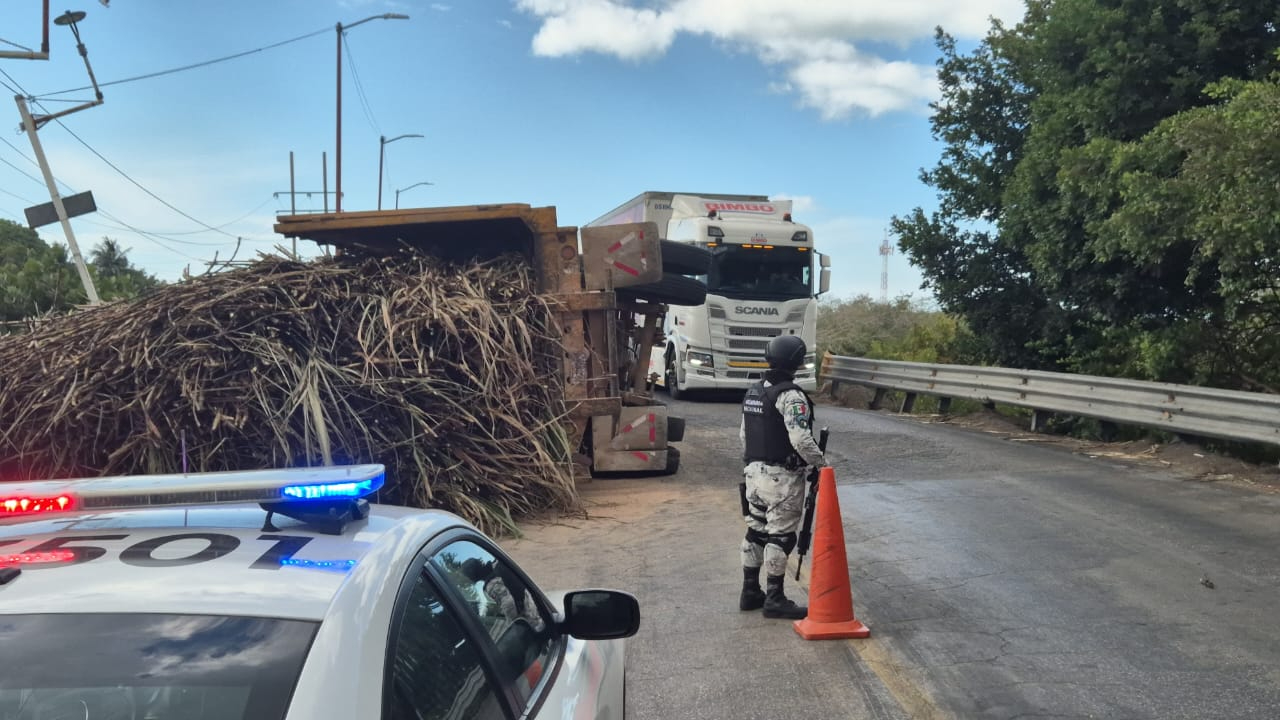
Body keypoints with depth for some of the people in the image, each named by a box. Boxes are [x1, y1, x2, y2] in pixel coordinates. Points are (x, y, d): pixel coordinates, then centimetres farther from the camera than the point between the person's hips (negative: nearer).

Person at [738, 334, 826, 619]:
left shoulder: (752, 393, 10)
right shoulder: (791, 396, -17)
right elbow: (801, 439, -25)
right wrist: (821, 463, -11)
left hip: (755, 474, 8)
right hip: (783, 478, -8)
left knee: (756, 532, 15)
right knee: (780, 537, 0)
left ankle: (750, 592, 22)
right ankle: (774, 599, 6)